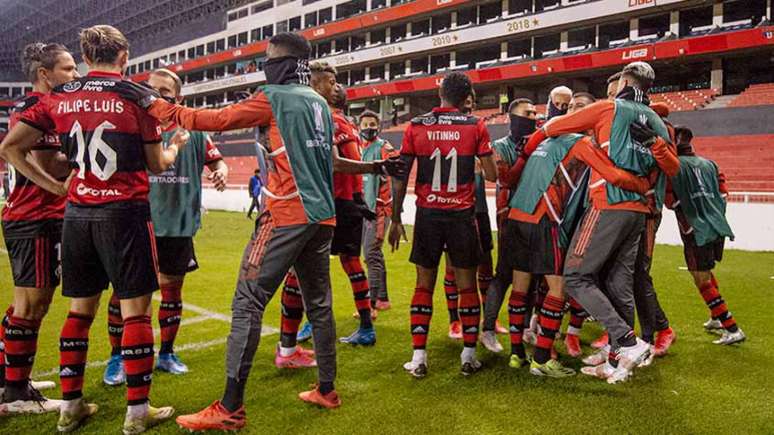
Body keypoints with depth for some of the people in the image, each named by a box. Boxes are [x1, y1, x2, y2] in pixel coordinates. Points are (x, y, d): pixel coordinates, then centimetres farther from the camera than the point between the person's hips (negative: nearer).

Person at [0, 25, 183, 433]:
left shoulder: (59, 97, 7)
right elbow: (157, 165, 2)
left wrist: (53, 186, 10)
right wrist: (177, 144, 22)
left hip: (77, 214, 5)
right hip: (124, 213, -4)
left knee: (80, 309, 15)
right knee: (135, 310, 1)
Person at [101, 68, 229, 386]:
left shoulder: (192, 130, 3)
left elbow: (216, 159, 11)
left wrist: (220, 171, -10)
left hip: (178, 224, 2)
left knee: (172, 288, 13)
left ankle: (167, 353, 30)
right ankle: (116, 358, 18)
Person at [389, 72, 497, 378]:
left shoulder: (416, 126, 1)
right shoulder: (475, 126, -2)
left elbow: (401, 177, 0)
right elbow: (491, 175, -2)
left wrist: (396, 219, 6)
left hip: (427, 214, 1)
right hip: (462, 215, -1)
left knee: (424, 284, 9)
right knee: (467, 284, 9)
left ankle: (418, 358, 7)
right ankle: (469, 356, 14)